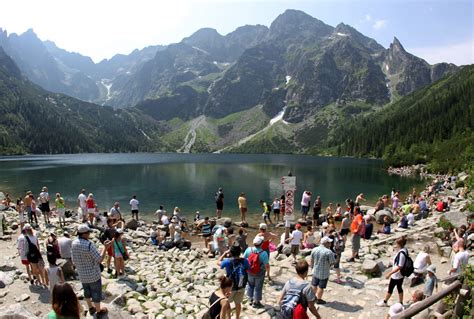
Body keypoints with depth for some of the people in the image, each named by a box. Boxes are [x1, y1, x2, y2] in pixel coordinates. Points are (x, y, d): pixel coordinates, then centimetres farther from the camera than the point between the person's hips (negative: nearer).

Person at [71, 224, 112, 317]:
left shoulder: (74, 243, -8)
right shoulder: (89, 244, -30)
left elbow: (74, 260, 5)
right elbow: (100, 259, -26)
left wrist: (79, 269, 19)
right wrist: (105, 247, -19)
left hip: (82, 274, 7)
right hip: (93, 274, -6)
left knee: (87, 291, 24)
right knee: (96, 293, 13)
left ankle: (91, 308, 42)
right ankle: (99, 311, 29)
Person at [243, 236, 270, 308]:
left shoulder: (248, 250, -17)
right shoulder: (263, 253, -28)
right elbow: (267, 265, -22)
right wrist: (268, 273, -4)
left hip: (250, 272, 4)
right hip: (260, 273, -3)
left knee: (250, 285, 24)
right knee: (258, 287, 15)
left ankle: (251, 300, 40)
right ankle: (256, 302, 30)